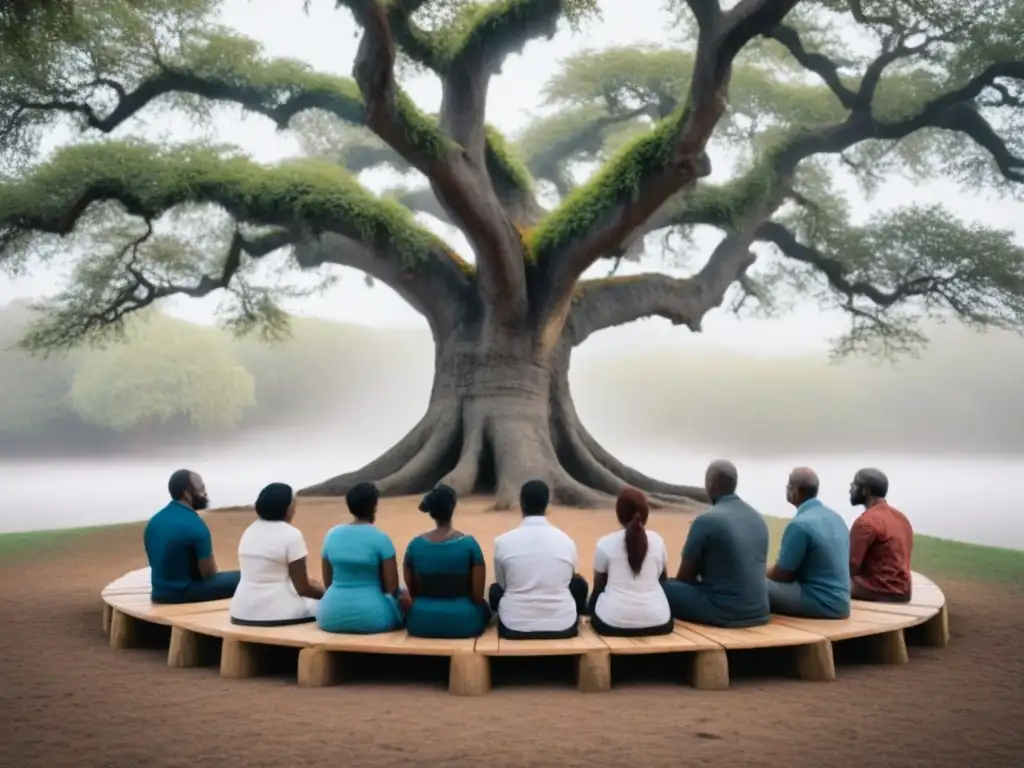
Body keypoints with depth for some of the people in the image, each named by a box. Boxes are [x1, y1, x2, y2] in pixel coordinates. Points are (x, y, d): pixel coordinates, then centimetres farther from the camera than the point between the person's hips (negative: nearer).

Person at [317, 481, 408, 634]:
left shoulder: (332, 534, 2)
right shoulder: (380, 538, -11)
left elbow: (327, 584, 9)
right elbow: (392, 587, -8)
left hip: (332, 617, 4)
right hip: (370, 618, -4)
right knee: (403, 599, 27)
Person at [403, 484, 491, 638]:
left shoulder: (415, 544, -7)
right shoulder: (469, 543, -13)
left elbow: (412, 592, 4)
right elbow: (478, 594, -7)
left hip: (421, 624, 2)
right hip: (462, 623, -2)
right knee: (482, 607, 32)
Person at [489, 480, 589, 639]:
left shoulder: (503, 541, -8)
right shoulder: (566, 541, -4)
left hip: (515, 627, 0)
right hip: (562, 626, 0)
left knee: (495, 589, 31)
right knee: (579, 584, 29)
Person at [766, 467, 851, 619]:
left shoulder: (800, 524, -18)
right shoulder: (836, 518, 9)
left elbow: (782, 574, -11)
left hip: (820, 604, -9)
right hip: (839, 602, 9)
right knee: (771, 580, 20)